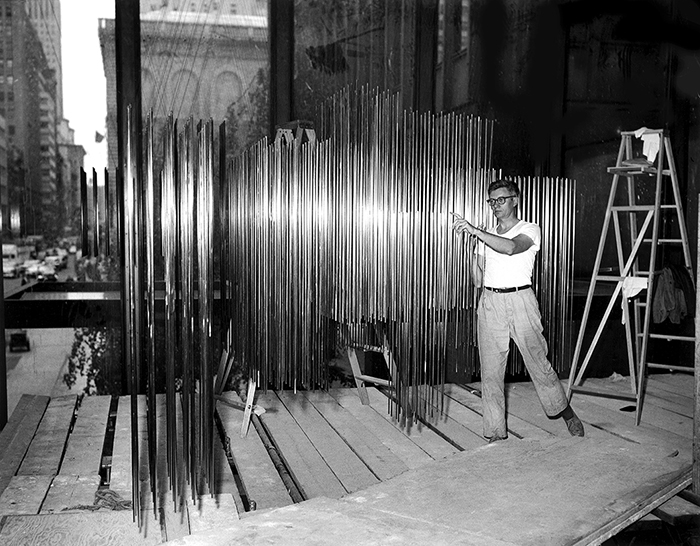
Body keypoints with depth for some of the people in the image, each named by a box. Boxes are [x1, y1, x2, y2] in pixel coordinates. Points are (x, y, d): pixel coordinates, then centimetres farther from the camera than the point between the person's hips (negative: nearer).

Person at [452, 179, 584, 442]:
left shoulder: (529, 230, 2)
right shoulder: (487, 235, 16)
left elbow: (511, 247, -22)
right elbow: (477, 280, 14)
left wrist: (474, 230, -23)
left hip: (519, 300, -4)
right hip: (490, 302, 4)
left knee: (538, 363, 3)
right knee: (490, 371, 1)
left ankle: (567, 414, 26)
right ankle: (496, 433, 9)